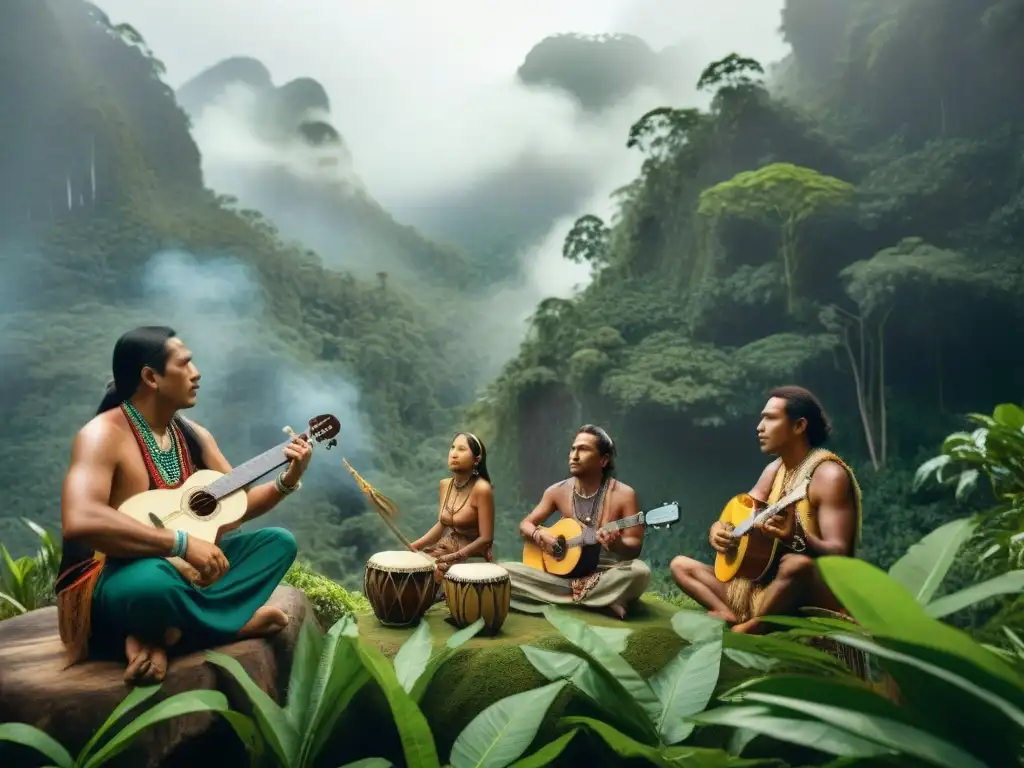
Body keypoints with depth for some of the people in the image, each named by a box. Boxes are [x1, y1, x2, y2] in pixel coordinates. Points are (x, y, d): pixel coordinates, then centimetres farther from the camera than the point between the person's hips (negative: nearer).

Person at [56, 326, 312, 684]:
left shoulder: (192, 435, 7)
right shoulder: (103, 435, -17)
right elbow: (79, 521, -34)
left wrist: (287, 480, -7)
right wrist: (182, 542, -34)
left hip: (183, 569, 8)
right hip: (114, 581, -8)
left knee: (280, 541, -2)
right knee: (153, 581, -42)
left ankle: (167, 634, -17)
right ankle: (237, 622, -9)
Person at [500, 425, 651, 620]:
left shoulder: (624, 495, -7)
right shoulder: (557, 491, 5)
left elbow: (635, 547, -8)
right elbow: (525, 525, 11)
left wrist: (615, 543, -31)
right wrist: (540, 535, -12)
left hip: (606, 576, -4)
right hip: (563, 573, 4)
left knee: (639, 571, -37)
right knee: (503, 572, -19)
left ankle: (568, 599, -18)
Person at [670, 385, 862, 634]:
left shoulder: (829, 474, -14)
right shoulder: (776, 469, 11)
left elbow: (839, 553, -22)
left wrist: (796, 540, -42)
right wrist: (718, 531, -9)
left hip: (818, 595, -8)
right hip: (765, 582, 8)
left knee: (797, 565, -42)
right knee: (681, 565, 6)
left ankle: (745, 629, -17)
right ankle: (732, 617, -20)